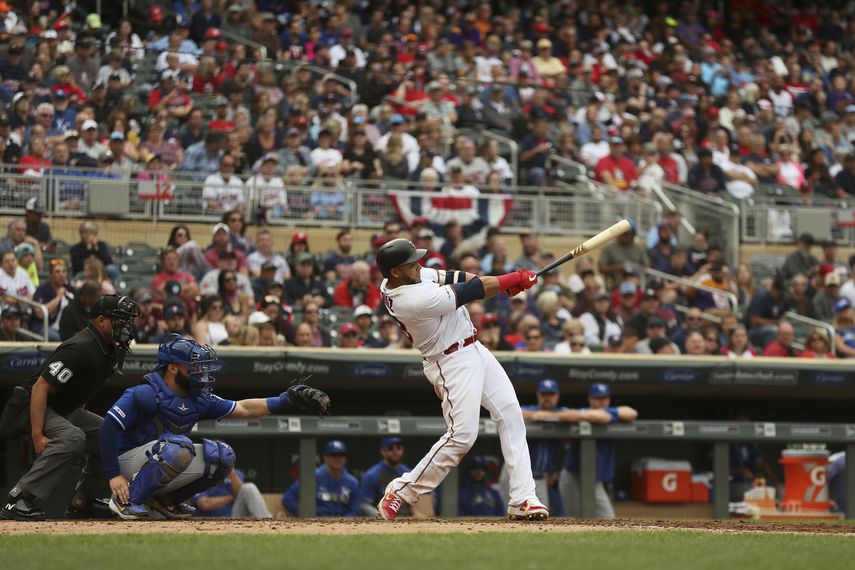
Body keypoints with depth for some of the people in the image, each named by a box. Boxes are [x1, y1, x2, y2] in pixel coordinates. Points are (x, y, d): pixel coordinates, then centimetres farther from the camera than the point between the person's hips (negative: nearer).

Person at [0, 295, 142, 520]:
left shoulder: (113, 351, 3)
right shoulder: (80, 349, -26)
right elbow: (40, 388, -29)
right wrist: (37, 436, -33)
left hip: (66, 410, 10)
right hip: (30, 406, -10)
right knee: (72, 438, -33)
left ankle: (81, 502, 16)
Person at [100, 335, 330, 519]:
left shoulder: (198, 400, 5)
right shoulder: (146, 394, -18)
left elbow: (243, 409, 8)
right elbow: (109, 427, -22)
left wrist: (289, 399, -2)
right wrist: (113, 476, -27)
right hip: (129, 461, -8)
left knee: (221, 455, -4)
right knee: (180, 447, -35)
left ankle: (166, 499, 5)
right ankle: (128, 499, -22)